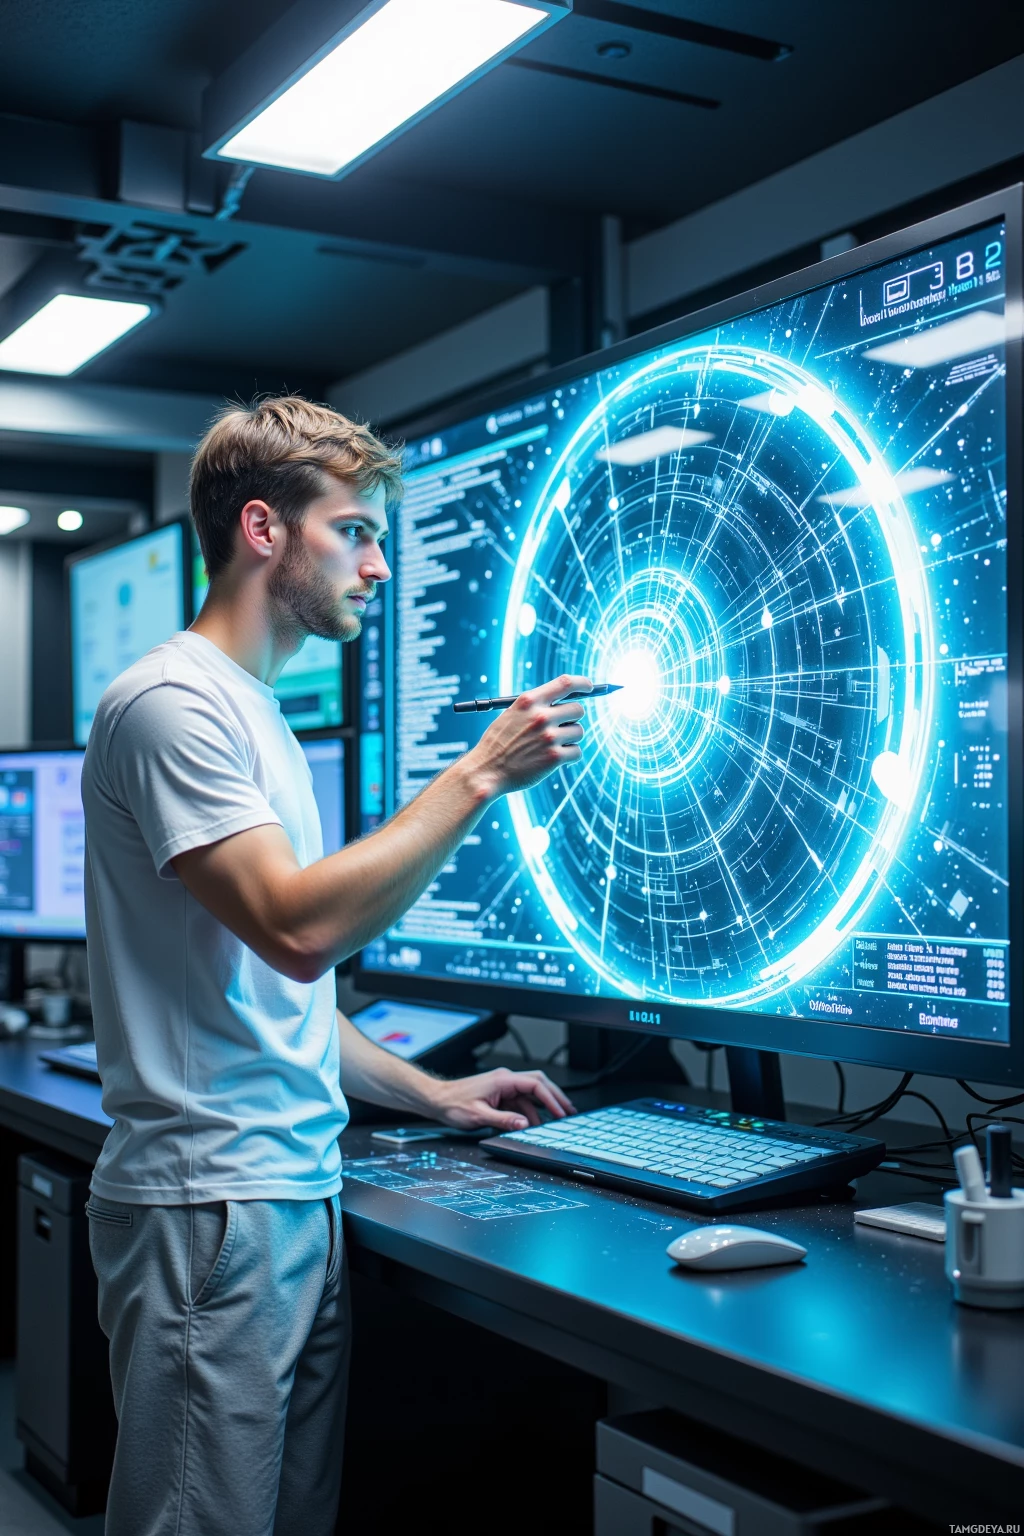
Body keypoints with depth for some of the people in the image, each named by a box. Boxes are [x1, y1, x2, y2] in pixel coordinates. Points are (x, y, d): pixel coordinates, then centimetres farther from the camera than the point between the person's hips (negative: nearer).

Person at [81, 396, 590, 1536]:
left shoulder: (257, 714, 19)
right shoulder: (172, 703, -11)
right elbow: (301, 929, -24)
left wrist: (434, 1095, 22)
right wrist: (481, 773, -17)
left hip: (301, 1199, 9)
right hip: (213, 1209, -9)